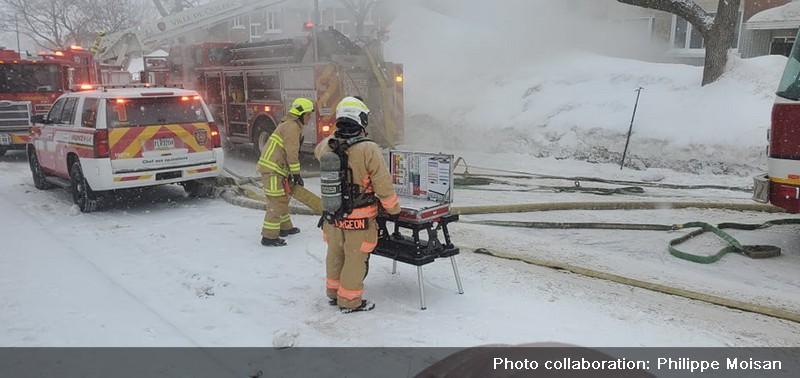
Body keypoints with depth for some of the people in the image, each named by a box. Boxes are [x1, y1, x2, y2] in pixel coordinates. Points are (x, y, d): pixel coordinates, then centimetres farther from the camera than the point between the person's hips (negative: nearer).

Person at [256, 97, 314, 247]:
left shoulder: (292, 125, 21)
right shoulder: (292, 126, -13)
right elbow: (292, 153, -18)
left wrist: (290, 174, 24)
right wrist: (297, 174, -12)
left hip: (276, 168, 11)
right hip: (272, 169, -11)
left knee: (283, 199, 21)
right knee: (276, 202, -8)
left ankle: (285, 227, 34)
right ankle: (269, 237, -5)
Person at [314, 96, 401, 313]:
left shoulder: (327, 147, -6)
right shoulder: (368, 150, -23)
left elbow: (318, 151, 22)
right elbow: (383, 186, -17)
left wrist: (337, 136, 23)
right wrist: (393, 209, -3)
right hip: (359, 219, -6)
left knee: (335, 255, 22)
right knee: (355, 259, 10)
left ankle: (333, 293, 40)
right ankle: (350, 301, 23)